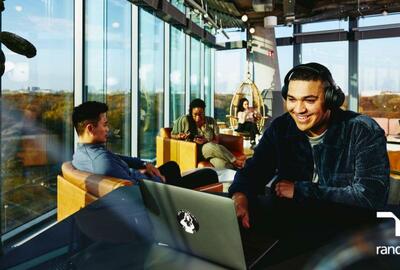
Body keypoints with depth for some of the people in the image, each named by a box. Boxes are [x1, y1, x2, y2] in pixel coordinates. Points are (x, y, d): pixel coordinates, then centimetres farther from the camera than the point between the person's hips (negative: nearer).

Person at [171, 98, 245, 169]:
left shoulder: (211, 121, 8)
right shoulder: (185, 120, 1)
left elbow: (216, 141, 6)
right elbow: (172, 135, 8)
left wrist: (206, 141, -16)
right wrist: (180, 136, -14)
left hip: (212, 152, 3)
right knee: (211, 147, -35)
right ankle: (235, 161, -26)